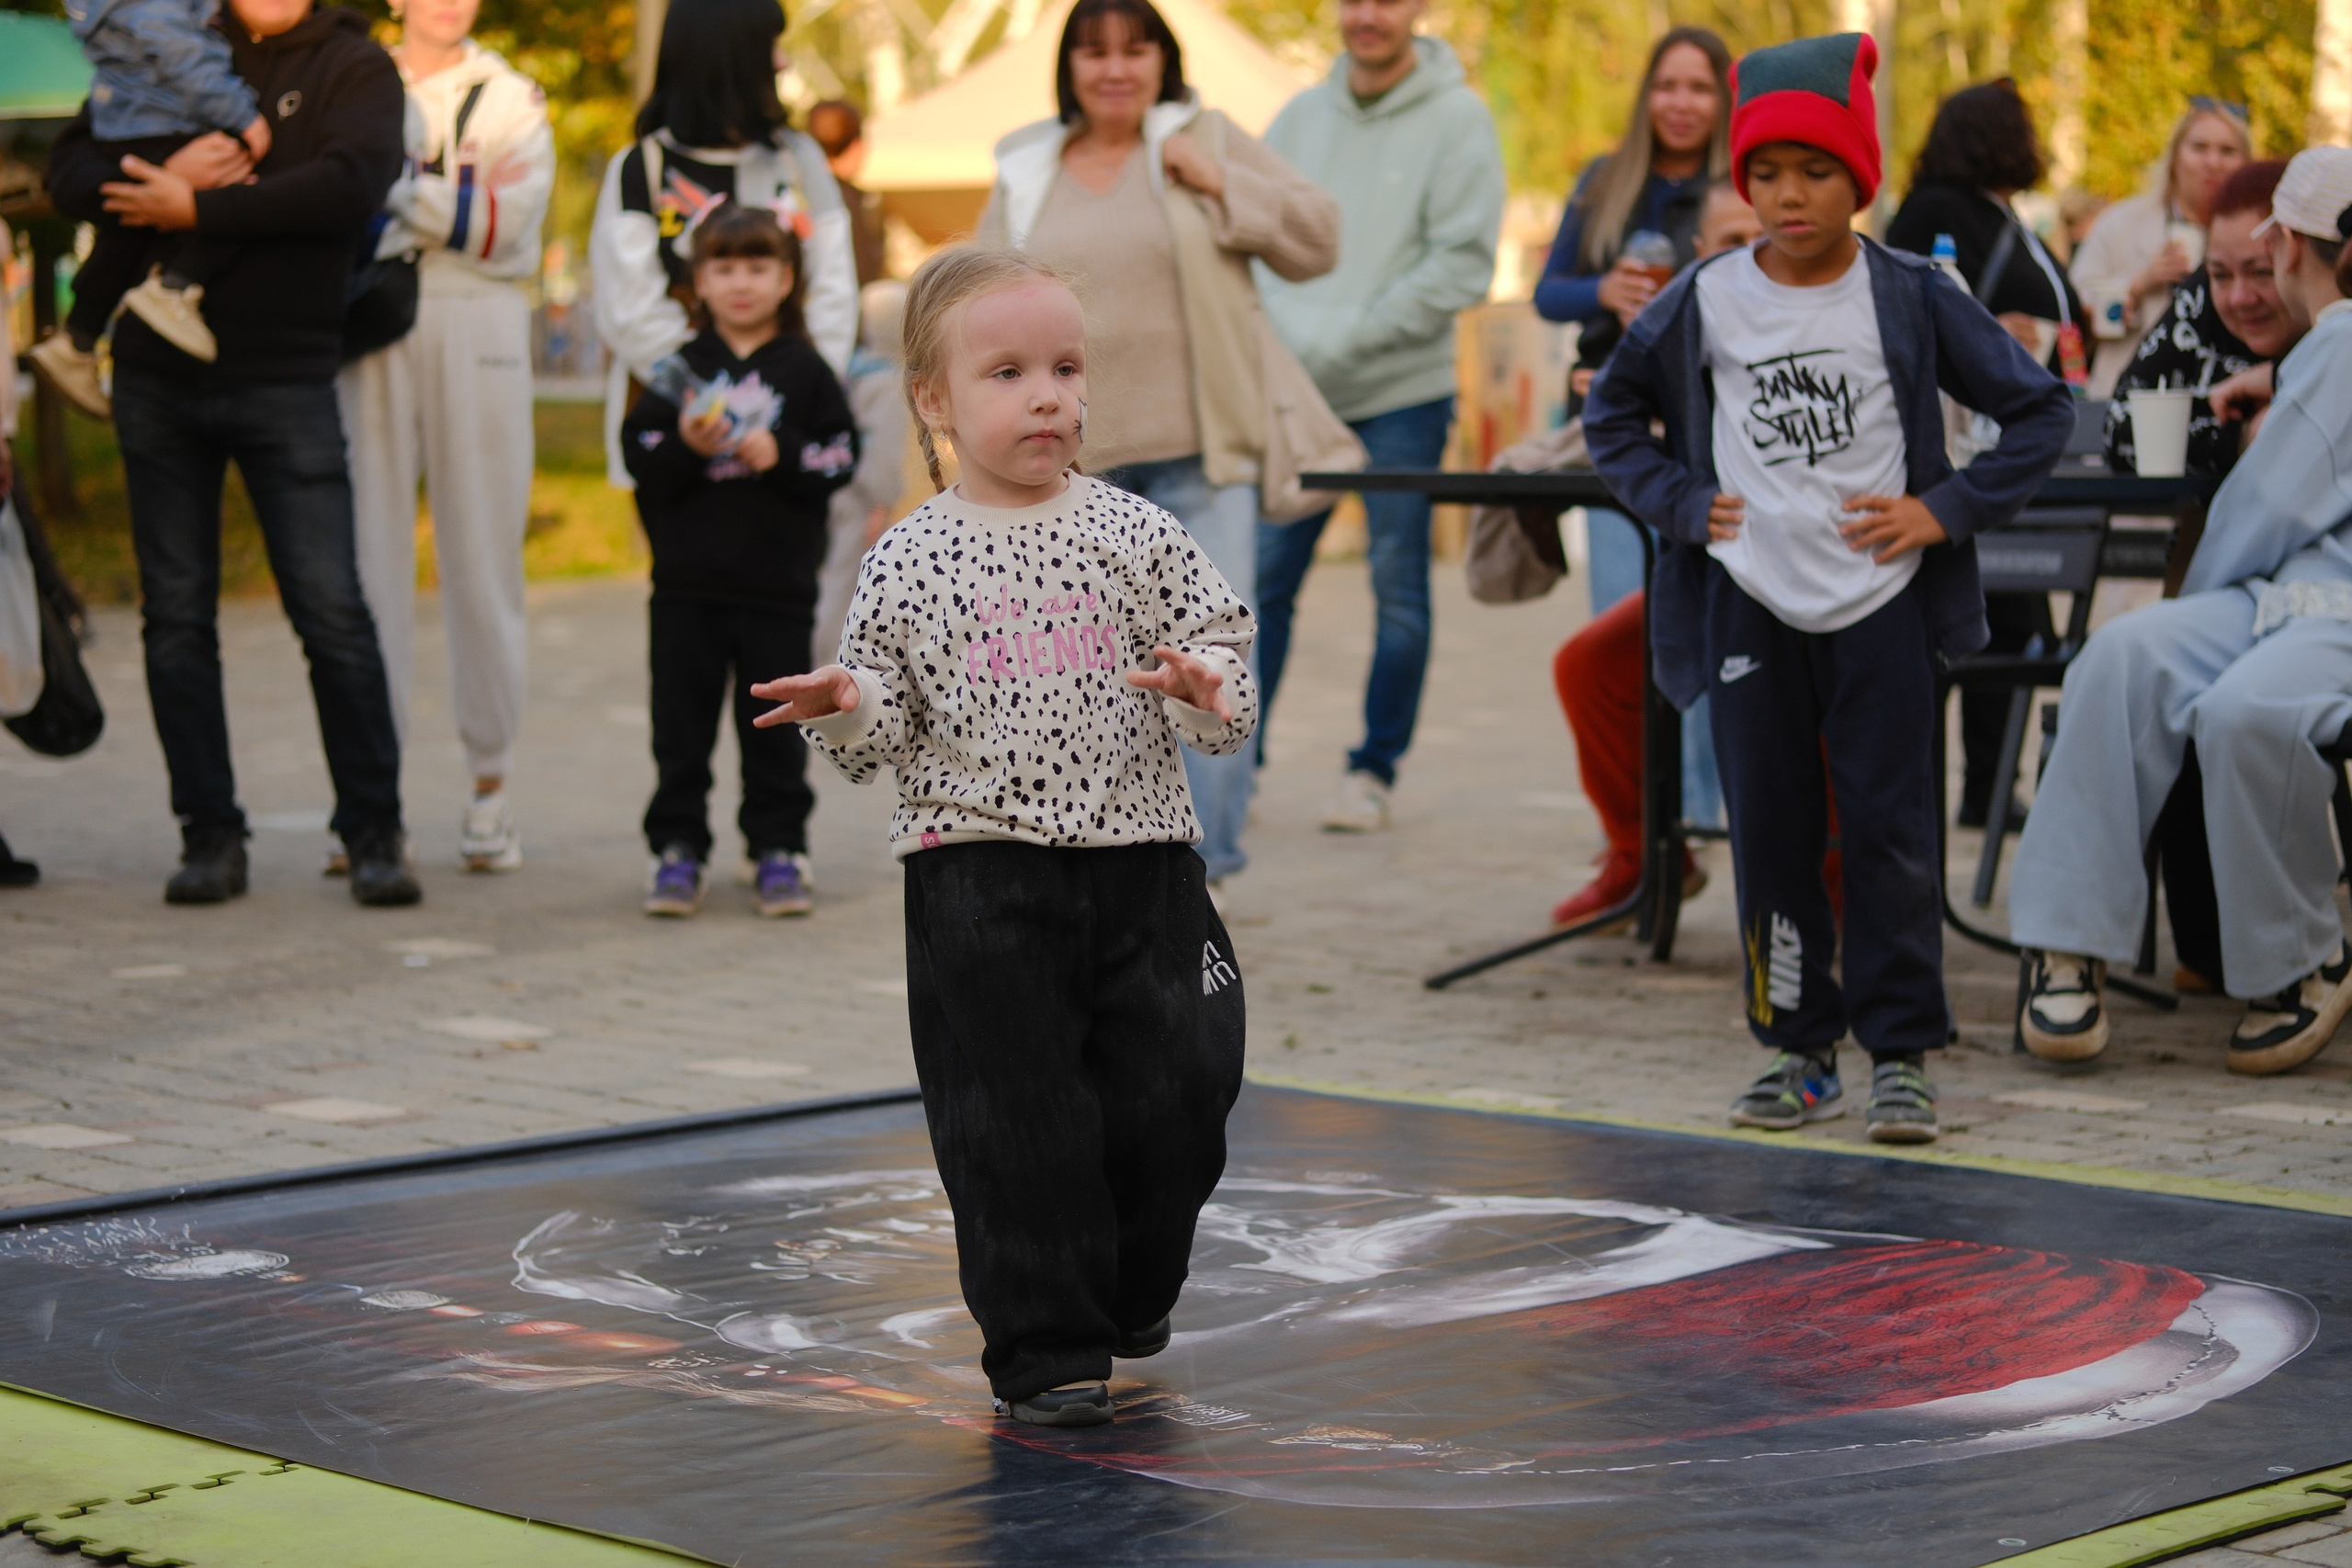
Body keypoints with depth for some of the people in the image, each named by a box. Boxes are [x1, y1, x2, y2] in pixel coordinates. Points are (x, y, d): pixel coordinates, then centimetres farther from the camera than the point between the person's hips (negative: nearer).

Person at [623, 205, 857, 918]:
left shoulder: (804, 371, 5)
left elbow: (838, 458, -1)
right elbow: (640, 454, 1)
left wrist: (780, 458, -15)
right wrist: (684, 447, -17)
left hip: (777, 581, -1)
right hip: (688, 582, 1)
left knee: (773, 722, 4)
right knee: (682, 724, 4)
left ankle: (777, 847, 12)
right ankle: (676, 846, 11)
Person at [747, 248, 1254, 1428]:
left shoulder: (1135, 535, 3)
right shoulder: (909, 563, 2)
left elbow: (1221, 647, 2)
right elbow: (888, 727, 6)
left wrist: (1206, 688, -20)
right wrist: (845, 709, -16)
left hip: (1138, 860, 2)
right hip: (979, 878, -1)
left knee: (1174, 1097, 5)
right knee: (1014, 1122, -2)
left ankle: (1128, 1295, 31)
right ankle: (1044, 1347, 9)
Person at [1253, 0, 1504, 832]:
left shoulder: (1457, 120, -5)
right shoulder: (1301, 116, 8)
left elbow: (1462, 264, -10)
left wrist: (1347, 339, -14)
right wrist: (1287, 335, -9)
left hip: (1401, 396, -3)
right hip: (1296, 390, 4)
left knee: (1399, 590, 3)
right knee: (1262, 577, 3)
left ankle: (1375, 770, 13)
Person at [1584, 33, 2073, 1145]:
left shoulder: (1911, 299, -3)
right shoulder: (1702, 304, 1)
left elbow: (2042, 411, 1)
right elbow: (1610, 415, 15)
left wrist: (1945, 511, -6)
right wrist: (1681, 503, 2)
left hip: (1881, 601, -2)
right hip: (1749, 602, 2)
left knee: (1889, 831, -1)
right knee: (1770, 831, 6)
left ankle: (1901, 1052, 8)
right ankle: (1800, 1050, 16)